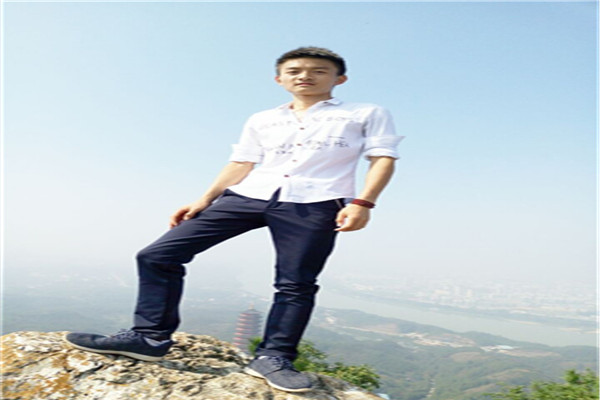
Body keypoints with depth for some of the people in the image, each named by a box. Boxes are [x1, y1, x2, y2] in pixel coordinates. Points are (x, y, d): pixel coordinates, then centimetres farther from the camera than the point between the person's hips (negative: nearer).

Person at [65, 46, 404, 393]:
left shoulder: (367, 114, 12)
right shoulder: (262, 121, 22)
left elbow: (383, 158, 3)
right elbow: (241, 164, 19)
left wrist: (362, 202, -12)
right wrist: (204, 200, 10)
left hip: (313, 205, -2)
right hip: (248, 196, 3)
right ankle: (150, 337, 6)